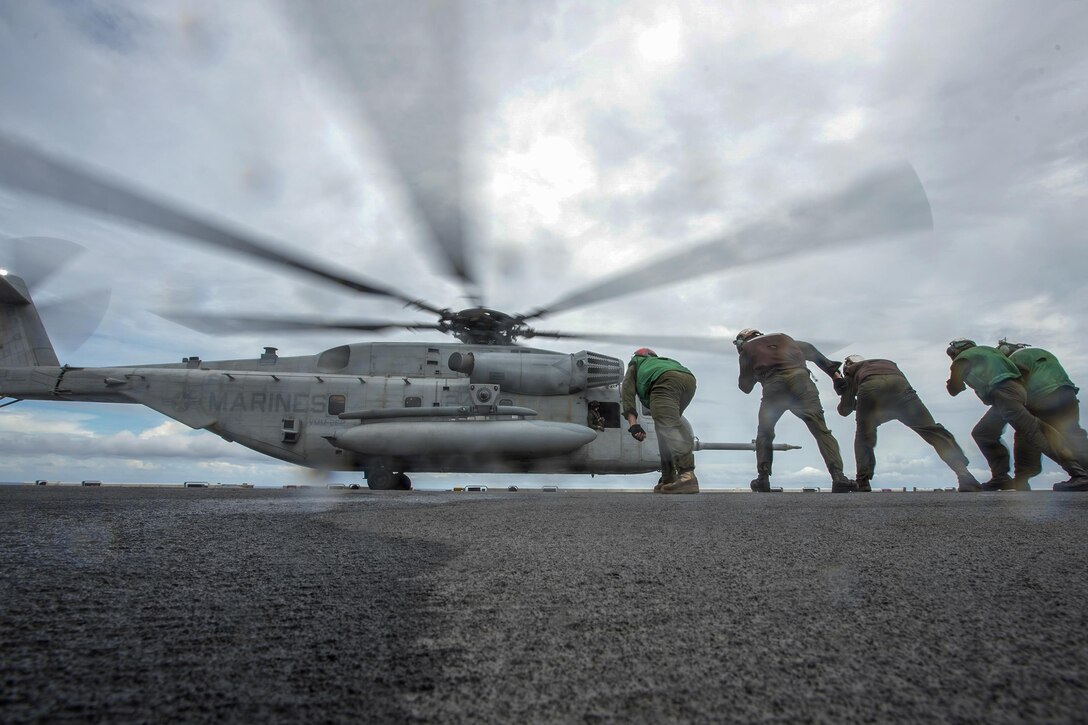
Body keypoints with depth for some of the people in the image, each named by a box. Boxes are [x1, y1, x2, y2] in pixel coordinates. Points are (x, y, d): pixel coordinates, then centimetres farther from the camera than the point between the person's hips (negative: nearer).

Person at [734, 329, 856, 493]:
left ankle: (763, 479, 10)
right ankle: (838, 477, -19)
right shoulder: (782, 338, 35)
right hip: (800, 379, 2)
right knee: (821, 431, -4)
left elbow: (745, 387, 25)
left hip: (774, 386, -1)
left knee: (764, 433, 16)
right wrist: (833, 371, 22)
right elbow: (810, 351, 26)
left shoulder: (747, 350, 25)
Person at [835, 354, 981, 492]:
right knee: (932, 430, 3)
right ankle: (966, 478, -10)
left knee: (863, 437, 19)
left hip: (868, 389, -1)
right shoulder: (887, 363, 47)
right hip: (898, 384, 2)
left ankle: (863, 483, 9)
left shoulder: (851, 371, 37)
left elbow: (844, 410, 33)